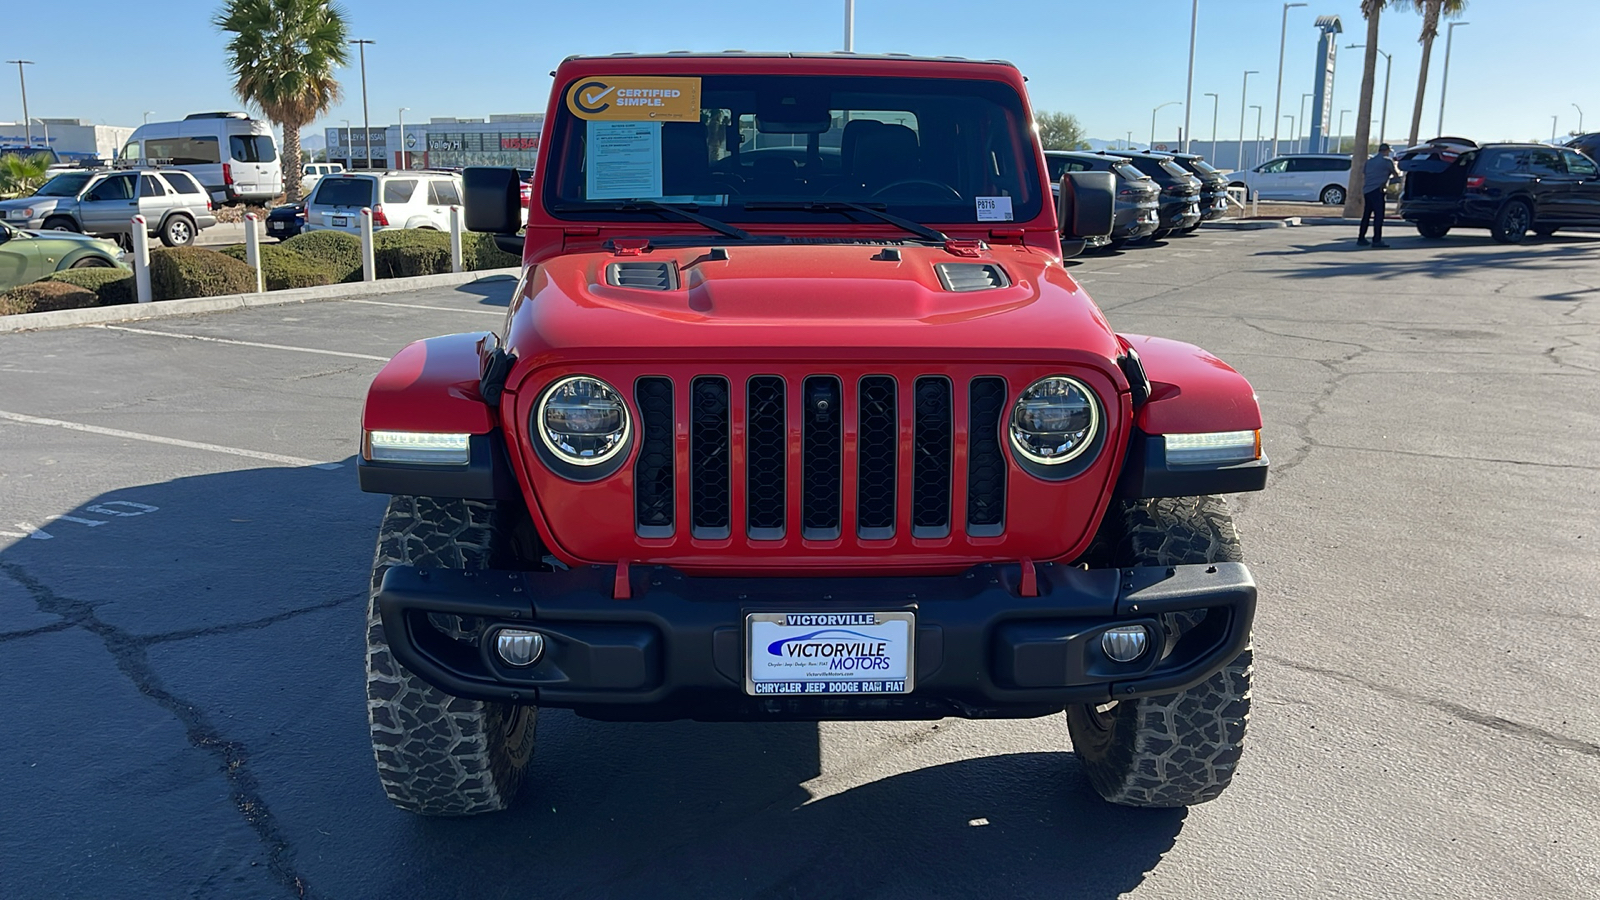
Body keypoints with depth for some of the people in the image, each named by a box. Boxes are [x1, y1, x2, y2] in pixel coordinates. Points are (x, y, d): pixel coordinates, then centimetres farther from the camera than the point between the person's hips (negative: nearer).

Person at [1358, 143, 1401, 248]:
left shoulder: (1369, 161, 19)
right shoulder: (1387, 161, -1)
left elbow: (1363, 175, 23)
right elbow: (1396, 174, 5)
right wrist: (1396, 166, 23)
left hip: (1367, 191, 7)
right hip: (1377, 190, -7)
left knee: (1366, 215, 13)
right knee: (1379, 215, -8)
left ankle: (1361, 238, 15)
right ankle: (1377, 240, -14)